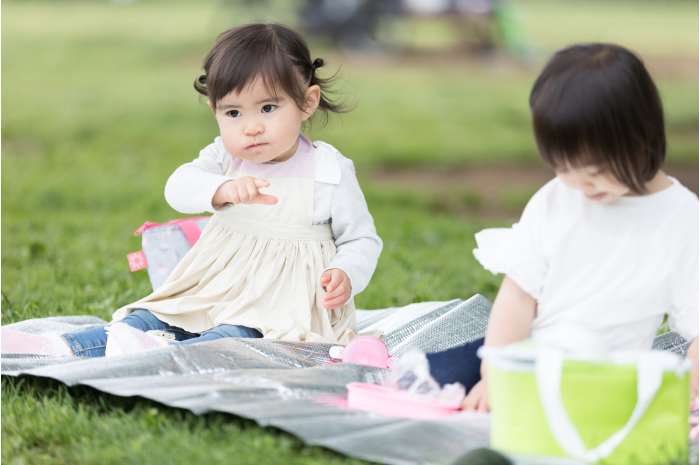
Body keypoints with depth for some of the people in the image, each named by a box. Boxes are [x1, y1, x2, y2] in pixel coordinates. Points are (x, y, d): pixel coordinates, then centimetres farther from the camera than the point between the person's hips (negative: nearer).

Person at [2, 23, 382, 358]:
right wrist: (223, 190, -40)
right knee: (147, 321, -11)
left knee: (234, 339, -34)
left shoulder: (330, 173, -7)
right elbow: (178, 187, -18)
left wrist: (345, 275, -22)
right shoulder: (225, 157, 2)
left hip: (279, 308, -5)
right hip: (213, 294, 5)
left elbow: (362, 239, 1)